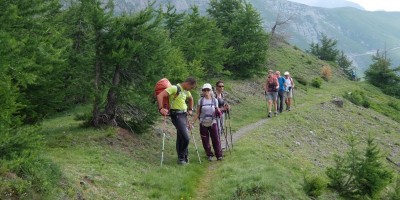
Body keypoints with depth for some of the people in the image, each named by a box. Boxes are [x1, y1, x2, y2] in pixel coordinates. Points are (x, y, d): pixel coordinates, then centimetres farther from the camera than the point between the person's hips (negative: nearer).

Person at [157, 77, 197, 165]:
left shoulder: (186, 91, 13)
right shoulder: (174, 88, -13)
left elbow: (191, 99, 36)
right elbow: (160, 95, -21)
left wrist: (190, 109, 28)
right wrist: (161, 109, -27)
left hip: (184, 115, 8)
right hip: (176, 115, -8)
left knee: (181, 137, 13)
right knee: (186, 137, -15)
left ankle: (182, 157, 22)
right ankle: (181, 157, 0)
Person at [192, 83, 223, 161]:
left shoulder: (214, 100, -1)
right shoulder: (201, 100, -2)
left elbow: (217, 112, 4)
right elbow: (198, 113, 0)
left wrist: (218, 112, -19)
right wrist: (192, 122, -7)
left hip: (212, 123, 0)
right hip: (203, 124, 0)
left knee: (216, 139, -4)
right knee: (205, 141, 5)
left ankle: (219, 155, 5)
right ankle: (209, 155, 19)